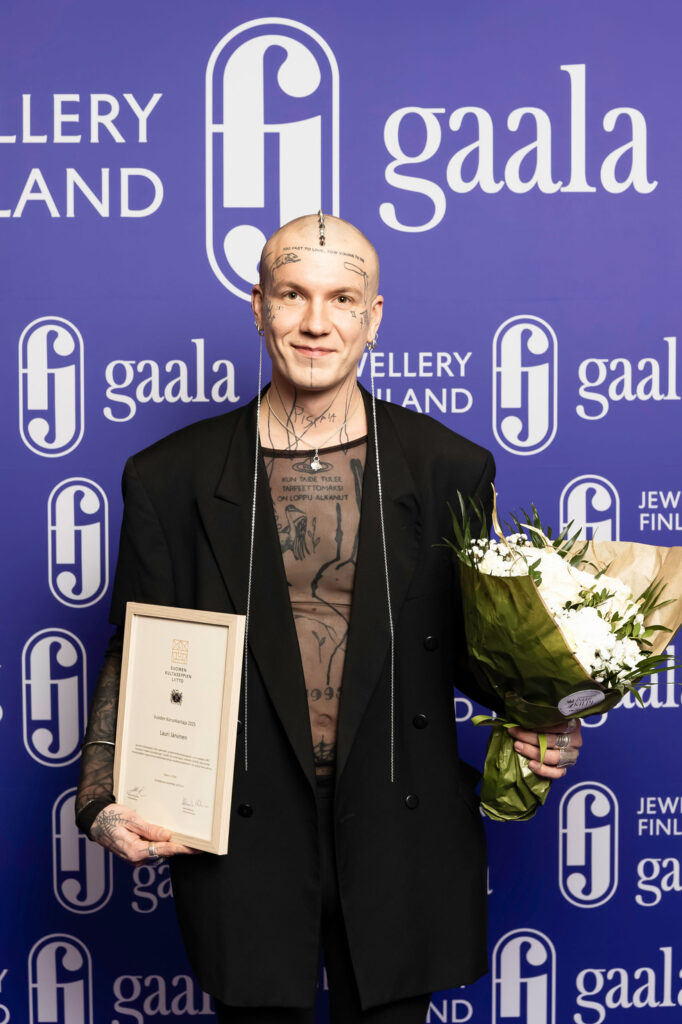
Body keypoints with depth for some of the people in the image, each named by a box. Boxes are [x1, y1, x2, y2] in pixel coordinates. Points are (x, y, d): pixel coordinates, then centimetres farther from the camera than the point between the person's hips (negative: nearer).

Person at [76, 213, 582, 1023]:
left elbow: (473, 644, 7)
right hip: (241, 835, 0)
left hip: (400, 834, 1)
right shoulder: (172, 477, -2)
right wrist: (103, 803, -9)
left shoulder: (448, 470, -1)